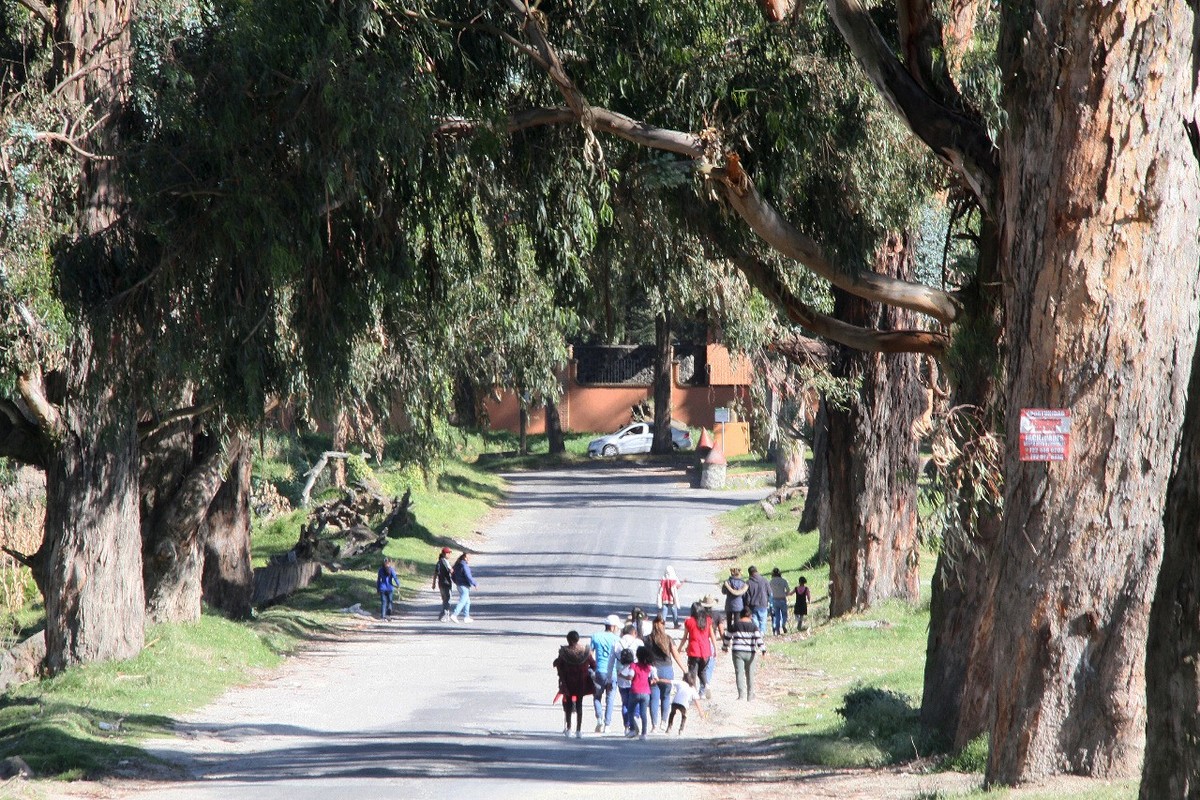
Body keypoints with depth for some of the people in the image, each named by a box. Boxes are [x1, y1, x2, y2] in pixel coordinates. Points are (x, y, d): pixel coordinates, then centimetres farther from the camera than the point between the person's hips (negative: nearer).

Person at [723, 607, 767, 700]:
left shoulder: (735, 625, 4)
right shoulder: (753, 625, 0)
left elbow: (727, 637, 13)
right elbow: (758, 638, -10)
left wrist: (725, 647, 29)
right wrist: (763, 650, -12)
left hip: (738, 652, -1)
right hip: (750, 653, 1)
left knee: (739, 673, -4)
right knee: (750, 674, 11)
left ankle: (741, 693, -20)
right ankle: (750, 695, 15)